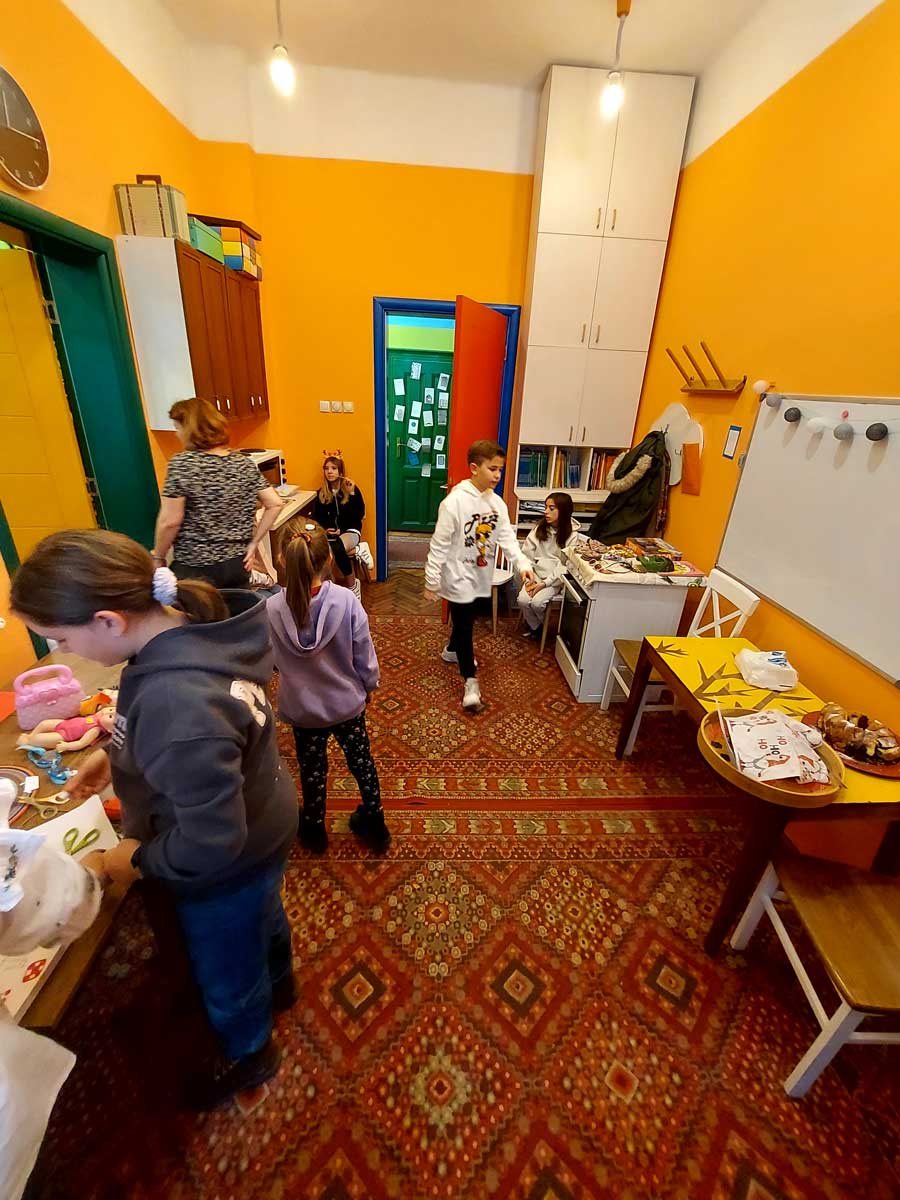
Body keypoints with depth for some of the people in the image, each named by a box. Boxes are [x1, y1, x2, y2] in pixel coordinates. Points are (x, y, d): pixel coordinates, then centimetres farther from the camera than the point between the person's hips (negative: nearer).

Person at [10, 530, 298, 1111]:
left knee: (225, 973, 26)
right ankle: (278, 982, 69)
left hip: (227, 867, -7)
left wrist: (141, 861, -15)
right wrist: (117, 753, 2)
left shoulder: (175, 703, -43)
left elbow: (212, 841, -33)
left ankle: (249, 1054, 59)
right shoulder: (194, 623, -15)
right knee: (263, 912, 36)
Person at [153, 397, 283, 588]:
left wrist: (158, 558, 1)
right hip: (238, 565, 5)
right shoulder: (245, 463, 1)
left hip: (195, 570, -5)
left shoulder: (181, 464, -12)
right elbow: (275, 504, 0)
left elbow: (169, 522, -14)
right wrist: (253, 543, 5)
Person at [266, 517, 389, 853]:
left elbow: (270, 660, -6)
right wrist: (369, 685, 4)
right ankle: (374, 824, 41)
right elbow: (364, 654, -13)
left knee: (312, 769, 23)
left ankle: (314, 830, 47)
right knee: (361, 760, 22)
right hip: (348, 703, 0)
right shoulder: (346, 600, -25)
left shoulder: (271, 609, -23)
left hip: (302, 708, 1)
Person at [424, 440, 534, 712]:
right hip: (458, 576, -7)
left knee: (465, 618, 24)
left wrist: (522, 563, -20)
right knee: (464, 624, 0)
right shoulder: (454, 502, -21)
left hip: (479, 575, 7)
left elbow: (507, 536, -3)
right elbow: (439, 545, -18)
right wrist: (431, 581, -15)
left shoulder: (496, 502, 0)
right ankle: (470, 681, 12)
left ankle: (452, 650, 51)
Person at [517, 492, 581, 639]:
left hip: (555, 579, -3)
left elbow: (565, 566, -13)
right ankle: (534, 626, 10)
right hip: (536, 574, 3)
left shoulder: (572, 535, -11)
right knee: (522, 599, -20)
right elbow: (527, 553, -1)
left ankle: (538, 625, 10)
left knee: (537, 602, -25)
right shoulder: (540, 527, -1)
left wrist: (545, 583, -19)